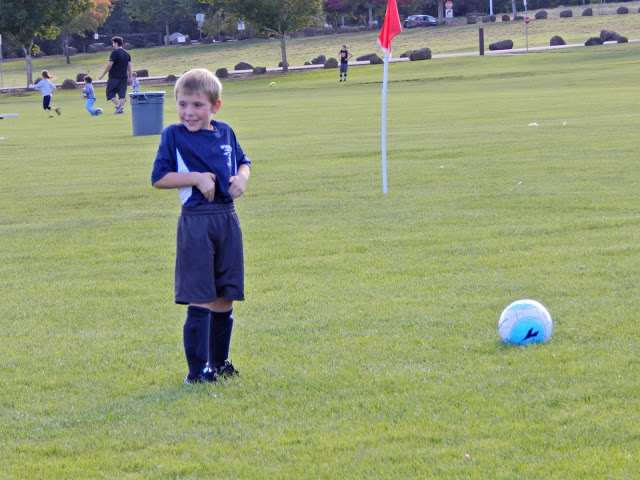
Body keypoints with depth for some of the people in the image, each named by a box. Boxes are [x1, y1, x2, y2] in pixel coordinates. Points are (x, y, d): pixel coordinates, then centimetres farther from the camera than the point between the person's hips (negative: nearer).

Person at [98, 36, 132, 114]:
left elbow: (109, 65, -13)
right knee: (122, 93, 6)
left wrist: (102, 75, -7)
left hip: (114, 77, -6)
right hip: (124, 77, 6)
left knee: (110, 92, 3)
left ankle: (118, 105, -12)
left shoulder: (115, 53, -10)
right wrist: (130, 77, 17)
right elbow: (129, 66, 12)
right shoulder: (126, 53, 12)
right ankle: (121, 108, -2)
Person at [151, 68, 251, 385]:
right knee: (201, 301, -7)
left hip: (227, 219, 5)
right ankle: (197, 370, -2)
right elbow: (159, 178, -6)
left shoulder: (225, 133, 10)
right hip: (196, 221, -5)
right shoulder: (174, 135, -4)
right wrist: (196, 178, -14)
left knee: (225, 299, 11)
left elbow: (243, 162, 24)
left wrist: (241, 178, 2)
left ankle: (218, 362, 26)